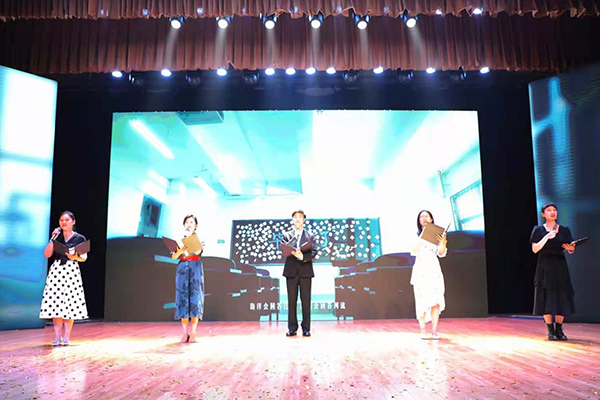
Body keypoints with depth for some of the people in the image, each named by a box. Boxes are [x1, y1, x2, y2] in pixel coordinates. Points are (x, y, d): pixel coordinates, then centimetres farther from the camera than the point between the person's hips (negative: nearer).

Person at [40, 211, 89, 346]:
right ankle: (57, 336, 4)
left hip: (72, 271, -2)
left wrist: (75, 257, -14)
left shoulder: (80, 238, 5)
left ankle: (66, 337, 4)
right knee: (55, 303, -3)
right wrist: (52, 239, -5)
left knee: (70, 303, -4)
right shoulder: (56, 236, 10)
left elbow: (84, 257, 6)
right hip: (56, 270, 2)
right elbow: (47, 254, 3)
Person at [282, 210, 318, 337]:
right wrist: (294, 242, -12)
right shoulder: (287, 235, 12)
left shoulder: (310, 236, 10)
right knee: (291, 300, 3)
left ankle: (306, 328, 6)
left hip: (305, 271, -1)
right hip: (291, 271, 1)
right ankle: (292, 328, 9)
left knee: (306, 301, 1)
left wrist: (303, 257, -18)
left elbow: (313, 252, -1)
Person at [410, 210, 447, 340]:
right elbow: (413, 252, -7)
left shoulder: (437, 234, 10)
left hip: (434, 269, 2)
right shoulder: (416, 235, 5)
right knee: (422, 300, -5)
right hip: (421, 270, -2)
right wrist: (421, 239, -19)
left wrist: (443, 242, -15)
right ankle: (423, 331, 0)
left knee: (436, 300, -5)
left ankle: (434, 331, 0)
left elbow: (441, 253, 3)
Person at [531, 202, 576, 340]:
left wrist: (570, 248, -16)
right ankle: (550, 330, 3)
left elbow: (571, 250, 7)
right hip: (545, 267, -2)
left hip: (560, 267, 2)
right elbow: (535, 249, -7)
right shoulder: (539, 230, 2)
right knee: (546, 298, -5)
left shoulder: (564, 230, 9)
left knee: (561, 298, 0)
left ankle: (559, 329, 10)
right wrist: (547, 237, -16)